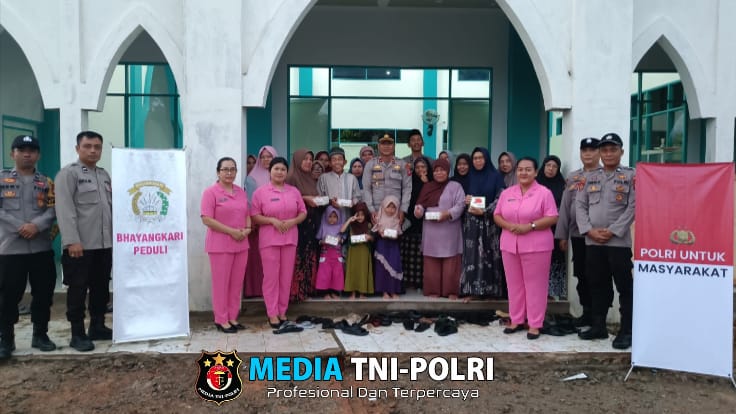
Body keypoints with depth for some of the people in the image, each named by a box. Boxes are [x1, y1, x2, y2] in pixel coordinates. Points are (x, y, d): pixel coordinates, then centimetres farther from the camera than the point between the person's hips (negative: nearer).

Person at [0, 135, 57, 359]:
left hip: (42, 247, 2)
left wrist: (36, 225, -16)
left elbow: (52, 210, 2)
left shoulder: (46, 182, 11)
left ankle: (40, 334, 19)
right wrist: (19, 227, -15)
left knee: (44, 292, 6)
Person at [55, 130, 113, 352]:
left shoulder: (104, 174, 16)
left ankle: (97, 327, 25)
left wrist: (116, 236, 10)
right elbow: (64, 209, -13)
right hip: (81, 245, -6)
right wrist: (72, 240, -20)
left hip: (104, 244, 6)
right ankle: (77, 335, 11)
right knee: (78, 290, 2)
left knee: (101, 289, 13)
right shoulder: (68, 173, -4)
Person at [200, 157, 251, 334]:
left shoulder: (241, 191, 12)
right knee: (221, 283, 2)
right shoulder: (211, 192, -8)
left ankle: (233, 317, 23)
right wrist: (231, 231, -18)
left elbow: (247, 214, 18)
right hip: (220, 245, -6)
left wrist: (247, 228, -3)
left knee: (237, 283, 11)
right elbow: (206, 219, -14)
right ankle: (221, 320, 13)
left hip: (241, 244, 6)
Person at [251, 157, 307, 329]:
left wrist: (293, 221, -9)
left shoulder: (294, 191, 8)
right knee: (271, 276, 0)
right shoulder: (260, 192, -2)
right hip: (269, 239, -3)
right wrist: (272, 220, -17)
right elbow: (255, 216, -3)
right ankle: (272, 313, 9)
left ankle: (282, 311, 19)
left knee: (286, 276, 7)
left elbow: (303, 213, 10)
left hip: (289, 238, 3)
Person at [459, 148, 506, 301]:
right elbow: (464, 197, 16)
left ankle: (490, 289, 4)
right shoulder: (469, 176, 11)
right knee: (472, 255, -2)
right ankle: (471, 290, -1)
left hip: (490, 221, -2)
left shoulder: (496, 176, 1)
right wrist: (466, 200, -8)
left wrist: (484, 211, -16)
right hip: (471, 221, 2)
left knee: (489, 255, -2)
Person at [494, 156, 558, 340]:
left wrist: (530, 226, -18)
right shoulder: (507, 193, 10)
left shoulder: (544, 193, -3)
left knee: (535, 285, 1)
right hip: (510, 245, 4)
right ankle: (516, 320, 21)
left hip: (536, 246, -4)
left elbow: (552, 218, -8)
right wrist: (509, 226, -10)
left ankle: (535, 324, 8)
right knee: (514, 283, 10)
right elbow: (497, 215, 10)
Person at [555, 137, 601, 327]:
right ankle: (586, 312, 21)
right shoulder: (572, 177, 12)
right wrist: (562, 235, 8)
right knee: (581, 275, 10)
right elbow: (565, 206, 11)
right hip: (577, 234, 4)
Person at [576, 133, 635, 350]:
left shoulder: (631, 176, 0)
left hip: (619, 241, -4)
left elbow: (633, 207, -8)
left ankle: (626, 331, 9)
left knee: (625, 287, 0)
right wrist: (590, 230, -7)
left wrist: (612, 231, -14)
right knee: (597, 286, 13)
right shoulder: (590, 177, 12)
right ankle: (598, 326, 24)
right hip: (592, 241, 4)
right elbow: (580, 206, 7)